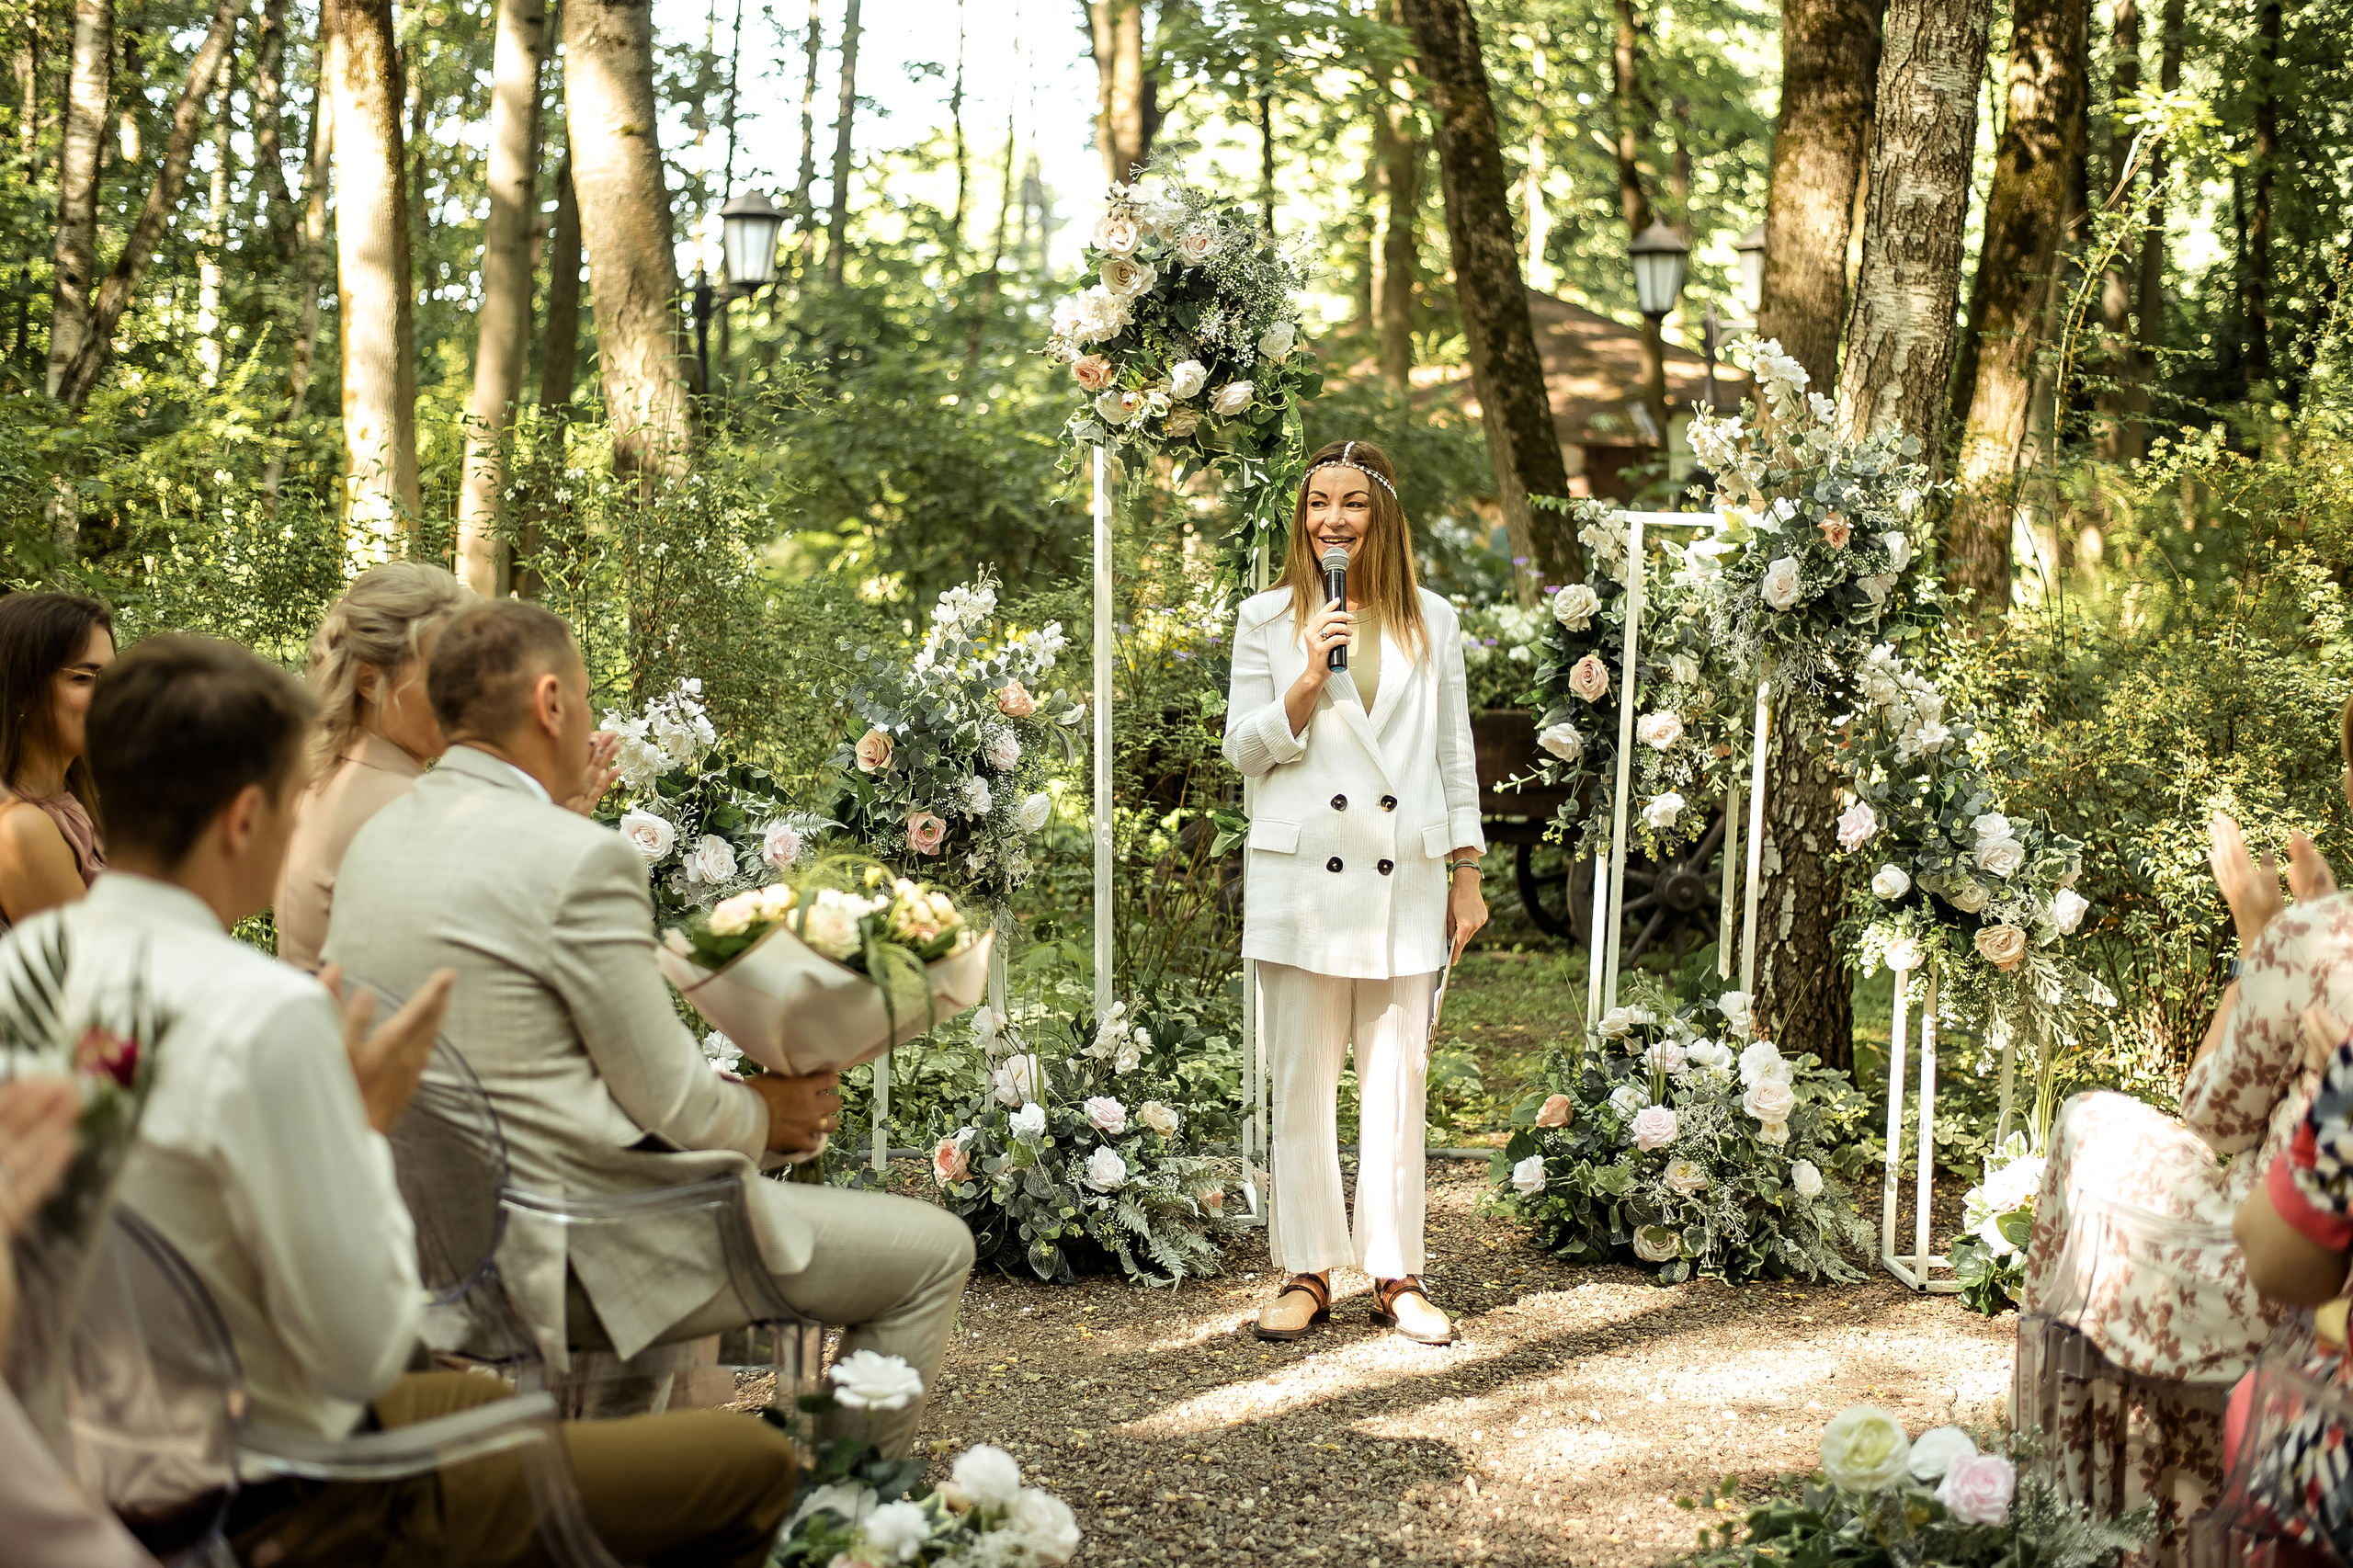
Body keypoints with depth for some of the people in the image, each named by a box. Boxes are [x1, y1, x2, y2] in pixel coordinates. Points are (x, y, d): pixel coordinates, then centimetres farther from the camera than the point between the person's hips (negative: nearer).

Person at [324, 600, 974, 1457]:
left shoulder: (378, 837, 7)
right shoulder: (580, 858, -19)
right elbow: (671, 1103, -15)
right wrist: (766, 1114, 7)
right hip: (564, 1251, -9)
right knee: (933, 1251, 1)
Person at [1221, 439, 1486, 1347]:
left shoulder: (1432, 623, 9)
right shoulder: (1267, 620, 6)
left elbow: (1456, 754, 12)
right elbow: (1244, 750, 3)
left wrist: (1467, 876, 9)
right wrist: (1308, 682, -13)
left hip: (1406, 881, 1)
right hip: (1304, 877, -1)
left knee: (1399, 1079, 4)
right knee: (1304, 1083, 3)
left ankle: (1395, 1273, 13)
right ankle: (1308, 1271, 12)